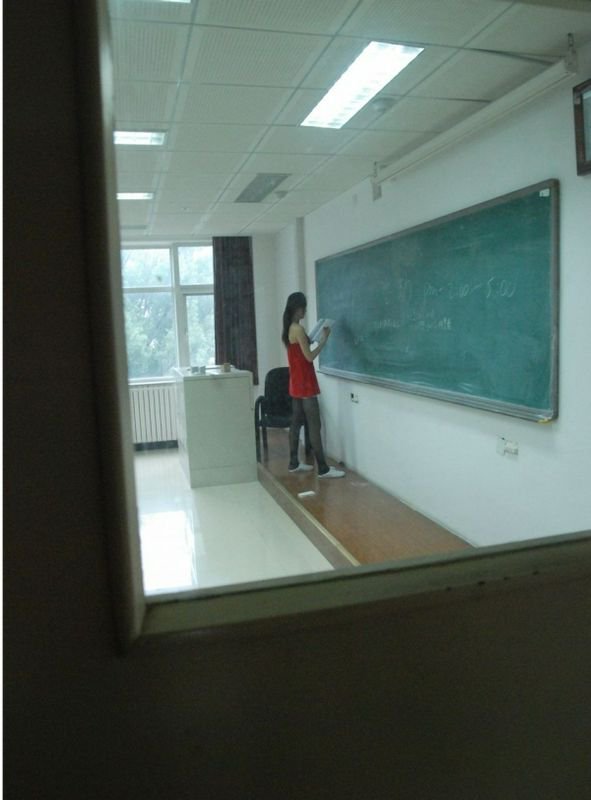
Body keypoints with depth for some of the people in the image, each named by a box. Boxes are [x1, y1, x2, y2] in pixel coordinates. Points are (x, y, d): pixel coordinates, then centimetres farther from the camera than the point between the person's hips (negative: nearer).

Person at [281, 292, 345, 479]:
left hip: (296, 383, 10)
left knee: (296, 422, 14)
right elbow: (309, 357, -17)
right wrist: (324, 339, -10)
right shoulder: (298, 329, -17)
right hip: (305, 384, -10)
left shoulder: (289, 329, 11)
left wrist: (312, 338, 14)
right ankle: (323, 468, -4)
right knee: (314, 426, -7)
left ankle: (294, 463, 21)